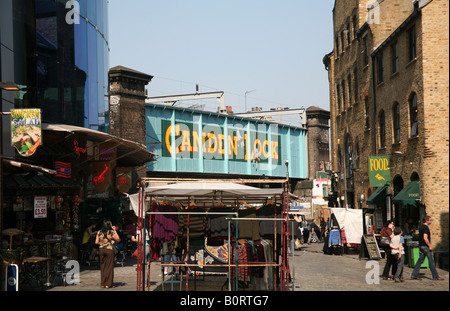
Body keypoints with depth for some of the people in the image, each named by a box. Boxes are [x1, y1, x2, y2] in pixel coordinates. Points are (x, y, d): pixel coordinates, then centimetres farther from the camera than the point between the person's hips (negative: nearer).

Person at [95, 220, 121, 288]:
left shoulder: (99, 232, 4)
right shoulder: (111, 232, -9)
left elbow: (96, 242, 3)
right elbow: (118, 239, 0)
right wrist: (115, 231, 2)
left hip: (101, 249, 4)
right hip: (109, 249, -4)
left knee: (103, 267, 11)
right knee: (109, 267, 2)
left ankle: (102, 283, 13)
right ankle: (108, 284, 2)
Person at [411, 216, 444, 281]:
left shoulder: (421, 227, 14)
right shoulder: (426, 228, -16)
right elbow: (425, 238, -24)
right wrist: (429, 246, -18)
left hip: (421, 246, 9)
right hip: (426, 246, -9)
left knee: (420, 260, 10)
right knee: (431, 261, -2)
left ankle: (414, 275, 7)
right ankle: (435, 277, 2)